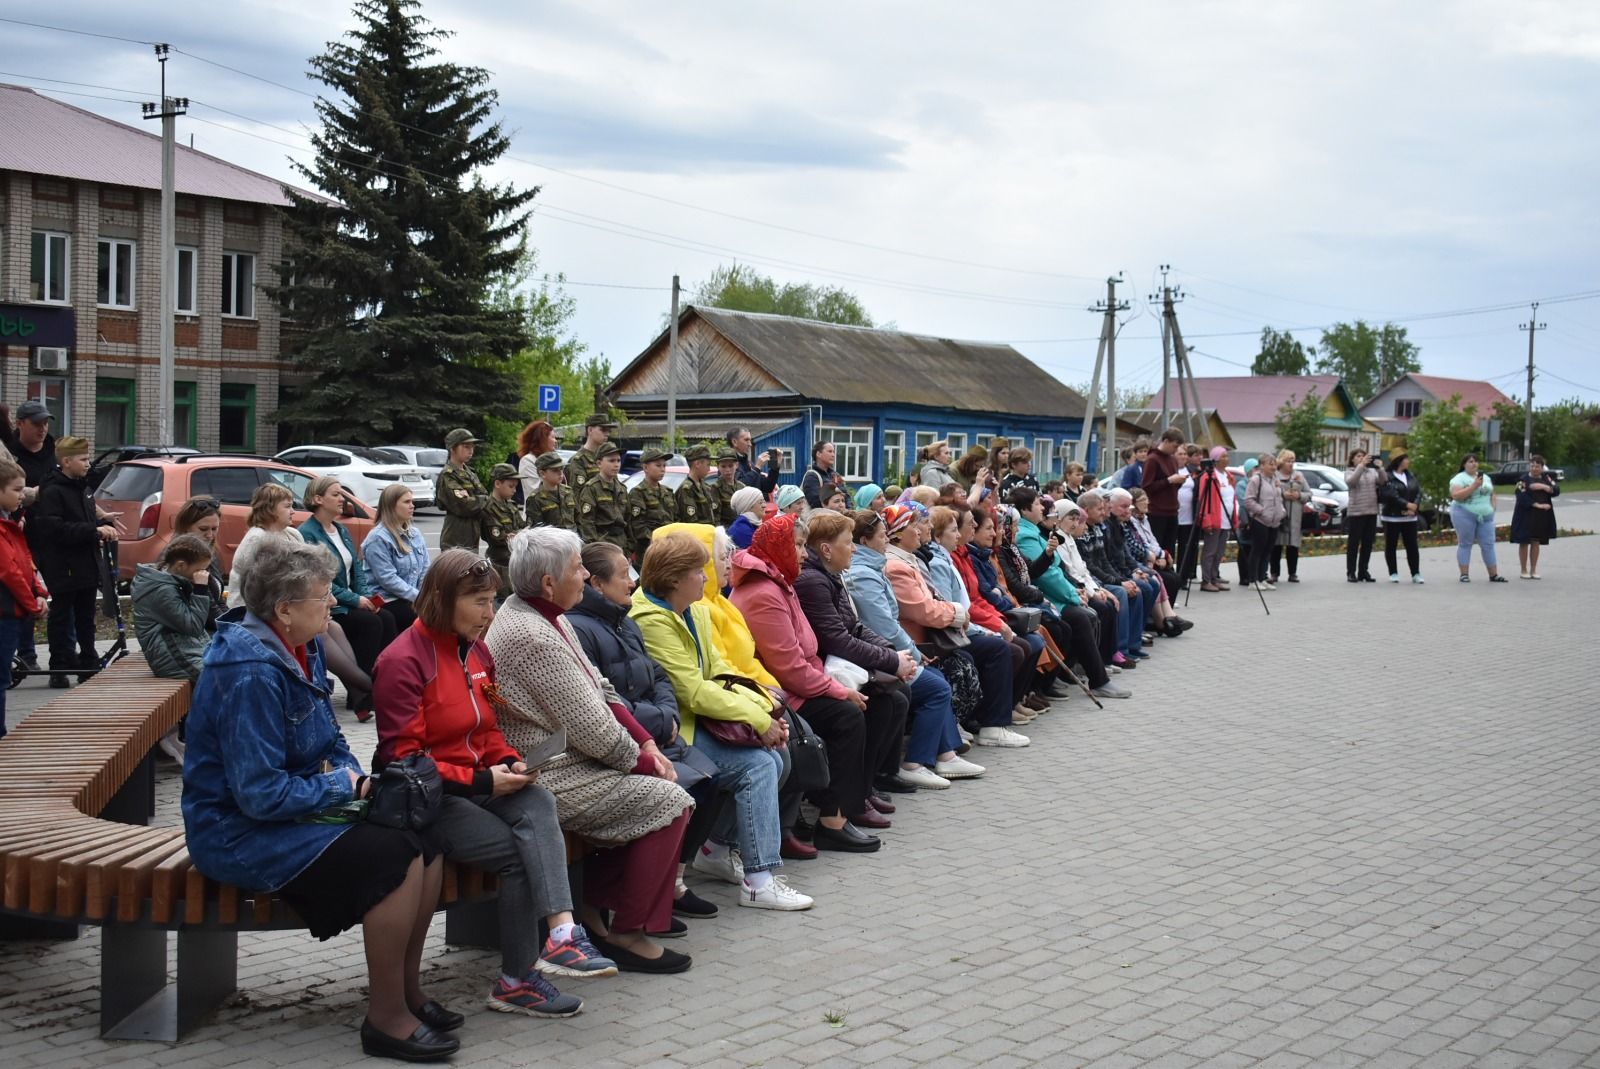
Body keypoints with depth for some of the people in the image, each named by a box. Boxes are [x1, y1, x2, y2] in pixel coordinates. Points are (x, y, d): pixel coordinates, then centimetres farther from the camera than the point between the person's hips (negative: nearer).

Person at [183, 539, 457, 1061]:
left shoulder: (302, 647, 4)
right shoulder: (250, 672, -25)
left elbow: (330, 743, 17)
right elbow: (260, 794, -27)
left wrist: (353, 775, -5)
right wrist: (342, 787, -15)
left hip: (297, 806, 9)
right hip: (241, 833, -9)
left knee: (426, 833, -3)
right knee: (394, 855, -23)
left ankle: (408, 990, 10)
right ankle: (386, 1018, -10)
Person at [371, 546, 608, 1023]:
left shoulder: (477, 651, 13)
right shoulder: (403, 661, -12)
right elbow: (402, 759, -14)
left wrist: (510, 762, -1)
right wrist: (482, 781, -19)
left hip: (480, 783, 7)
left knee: (538, 803, -26)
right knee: (522, 853, -24)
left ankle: (561, 934, -38)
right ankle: (518, 978, -12)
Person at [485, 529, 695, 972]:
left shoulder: (545, 617, 11)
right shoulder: (531, 637, -22)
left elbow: (600, 692, 13)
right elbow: (592, 729, -21)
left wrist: (647, 743, 2)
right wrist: (644, 761, -7)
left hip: (567, 757, 10)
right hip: (547, 777, -10)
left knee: (660, 789, 3)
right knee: (667, 802, -15)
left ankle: (595, 903, 11)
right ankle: (629, 932, -6)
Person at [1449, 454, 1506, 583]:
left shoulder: (1485, 477, 16)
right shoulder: (1459, 478, -5)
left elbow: (1492, 494, 24)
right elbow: (1456, 495, -18)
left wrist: (1492, 508, 8)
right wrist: (1473, 486, -22)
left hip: (1485, 516, 5)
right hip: (1464, 515, -5)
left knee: (1488, 544, 4)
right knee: (1465, 544, 0)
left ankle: (1494, 574, 7)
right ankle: (1464, 574, 4)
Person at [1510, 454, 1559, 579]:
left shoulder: (1547, 478, 9)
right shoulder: (1523, 480, -5)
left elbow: (1556, 491, -2)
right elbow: (1522, 497, -16)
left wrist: (1543, 487, -17)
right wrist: (1537, 505, -21)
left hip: (1542, 517, 4)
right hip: (1526, 515, -4)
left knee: (1536, 542, 8)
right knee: (1524, 542, 1)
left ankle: (1533, 570, 15)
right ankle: (1524, 570, 9)